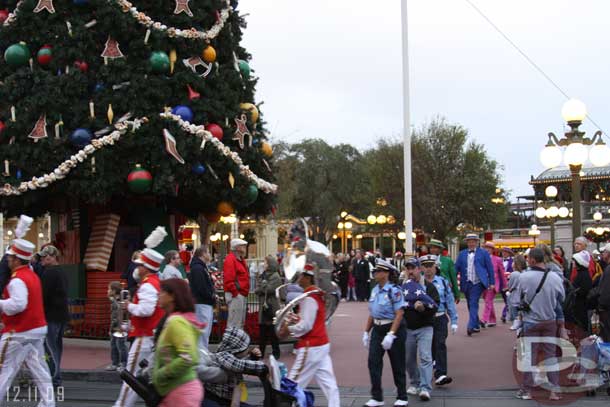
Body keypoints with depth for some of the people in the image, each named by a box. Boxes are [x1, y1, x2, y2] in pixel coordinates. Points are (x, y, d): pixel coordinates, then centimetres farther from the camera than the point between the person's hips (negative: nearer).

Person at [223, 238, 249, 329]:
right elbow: (229, 280, -22)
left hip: (242, 295, 11)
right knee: (235, 322, -9)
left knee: (241, 321, 16)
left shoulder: (240, 259, 18)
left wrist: (245, 293, 17)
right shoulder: (230, 260, -14)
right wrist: (235, 292, -19)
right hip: (235, 295, -11)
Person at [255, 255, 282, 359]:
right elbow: (257, 290, 7)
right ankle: (261, 352, 16)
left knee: (272, 331, -2)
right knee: (263, 330, 10)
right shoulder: (262, 275, 14)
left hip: (272, 307, -6)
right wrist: (265, 287, -10)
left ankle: (276, 353, 6)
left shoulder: (276, 277, -7)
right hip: (263, 306, 6)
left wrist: (262, 285, -3)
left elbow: (270, 289, -18)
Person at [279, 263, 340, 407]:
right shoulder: (317, 294, 12)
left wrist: (288, 330, -8)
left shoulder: (309, 297, -16)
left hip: (311, 347, -10)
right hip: (322, 345, 10)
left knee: (293, 384, -4)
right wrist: (291, 323, 8)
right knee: (328, 382, 6)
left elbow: (305, 326, -20)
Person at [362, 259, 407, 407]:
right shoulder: (375, 290, 8)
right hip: (377, 329, 7)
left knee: (397, 364, 5)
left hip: (393, 328, -6)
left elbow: (399, 314, -19)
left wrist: (391, 335, -24)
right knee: (373, 361, -2)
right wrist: (366, 332, 13)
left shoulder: (394, 290, -14)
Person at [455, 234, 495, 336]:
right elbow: (456, 268, 9)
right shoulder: (462, 254, 12)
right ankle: (477, 325, 23)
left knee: (473, 304, -16)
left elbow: (490, 268, 3)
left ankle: (471, 326, -23)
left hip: (477, 283, -5)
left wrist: (492, 283, -1)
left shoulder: (483, 253, 3)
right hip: (466, 284, 5)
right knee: (470, 305, 11)